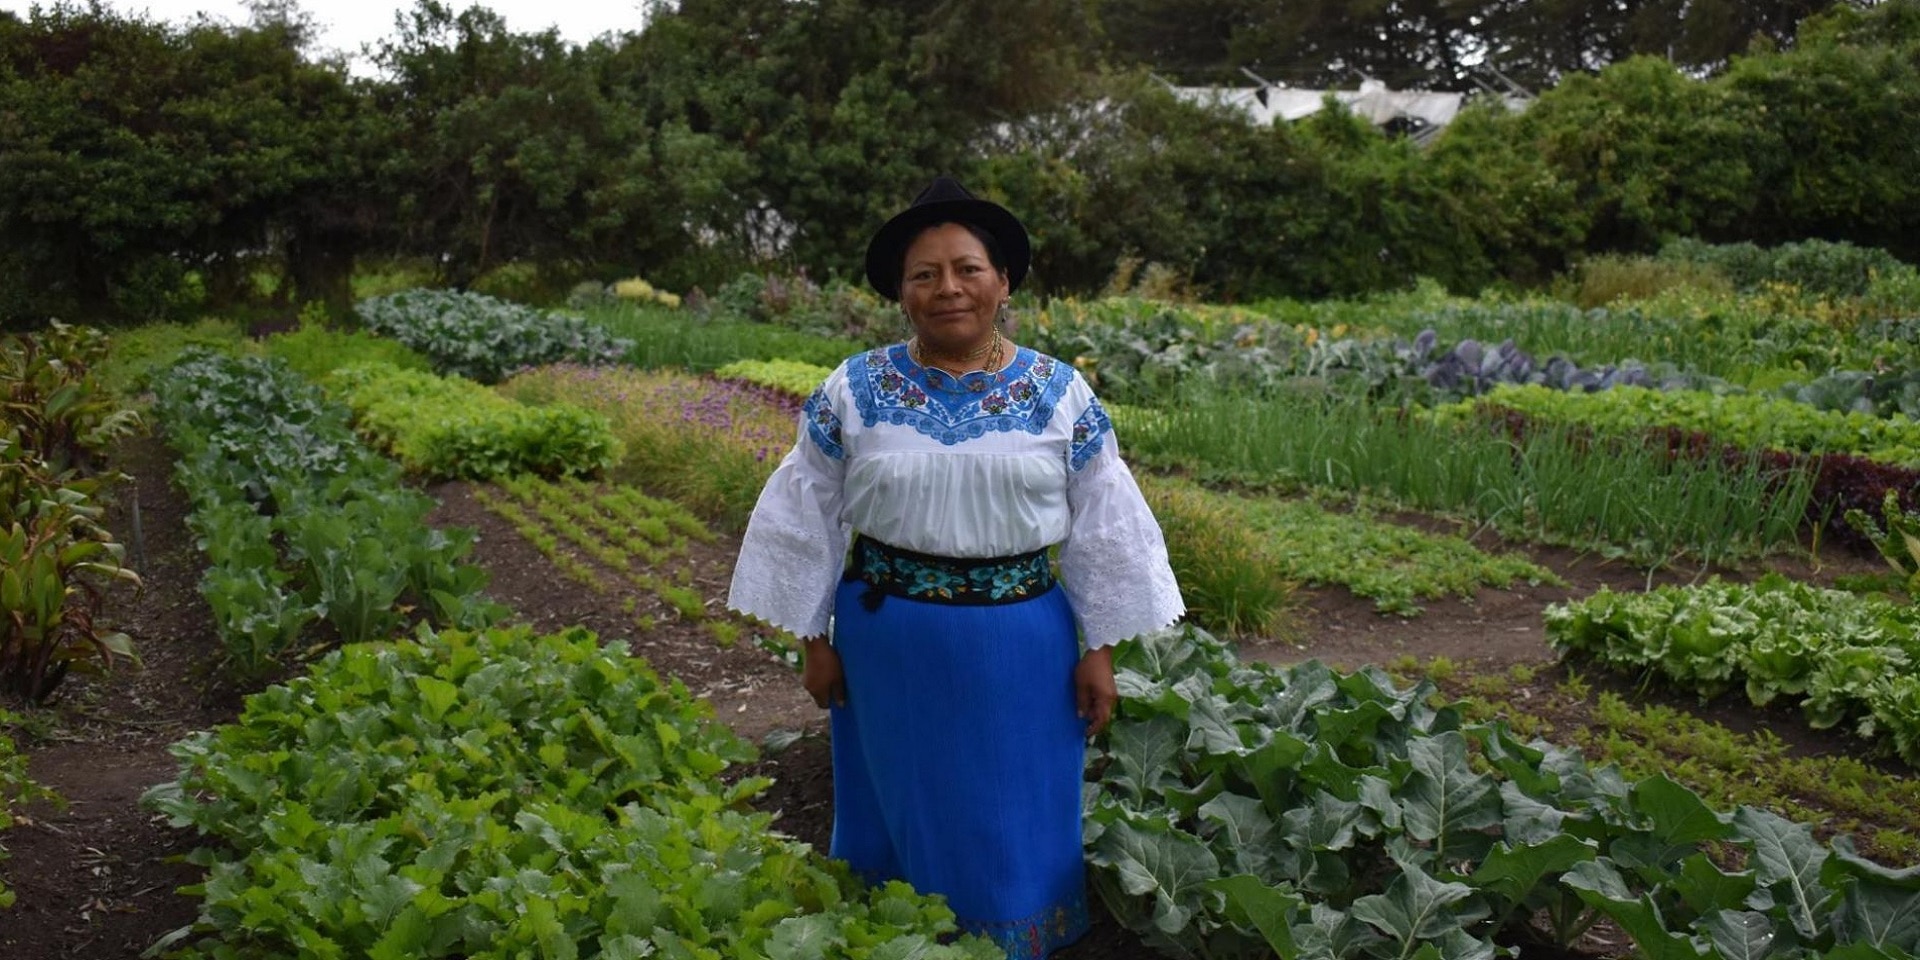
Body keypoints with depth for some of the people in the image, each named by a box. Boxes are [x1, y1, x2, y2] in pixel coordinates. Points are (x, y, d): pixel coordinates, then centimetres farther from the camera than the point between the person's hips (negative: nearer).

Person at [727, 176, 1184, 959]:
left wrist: (1099, 649, 0)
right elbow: (808, 523, 2)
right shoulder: (852, 391, -4)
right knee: (903, 815, 15)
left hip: (1020, 644, 0)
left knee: (1016, 825, 12)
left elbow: (1101, 529, 1)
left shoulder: (1059, 393, -3)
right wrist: (816, 640, 2)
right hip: (886, 640, 0)